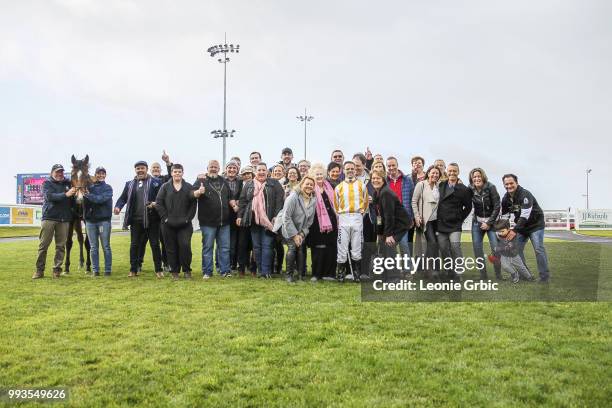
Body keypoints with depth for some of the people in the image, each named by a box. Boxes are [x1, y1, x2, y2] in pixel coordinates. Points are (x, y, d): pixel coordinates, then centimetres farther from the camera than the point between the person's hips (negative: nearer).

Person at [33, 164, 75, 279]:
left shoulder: (68, 183, 12)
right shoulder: (47, 183, 2)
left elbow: (73, 201, 21)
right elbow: (50, 196, -17)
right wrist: (66, 194, -29)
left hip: (64, 219, 3)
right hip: (49, 217, -3)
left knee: (61, 246, 4)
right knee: (43, 245, 0)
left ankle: (57, 269, 11)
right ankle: (39, 270, 6)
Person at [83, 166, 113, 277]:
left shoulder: (108, 188, 2)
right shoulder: (89, 187, 10)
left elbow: (102, 199, -16)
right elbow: (84, 202, 2)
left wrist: (89, 195, -18)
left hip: (104, 219, -3)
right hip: (90, 220, 3)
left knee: (106, 247, 2)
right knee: (93, 247, 8)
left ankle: (108, 269, 6)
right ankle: (95, 270, 14)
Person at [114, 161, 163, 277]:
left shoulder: (155, 182, 1)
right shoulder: (130, 184, 12)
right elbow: (123, 198, 8)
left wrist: (156, 203, -21)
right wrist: (118, 206, -10)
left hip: (151, 219, -3)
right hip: (136, 220, 3)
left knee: (155, 244, 3)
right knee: (134, 245, 8)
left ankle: (159, 270, 12)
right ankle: (133, 269, 18)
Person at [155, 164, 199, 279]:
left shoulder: (188, 187, 7)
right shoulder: (165, 187, 6)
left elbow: (193, 204, -1)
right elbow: (158, 203, 2)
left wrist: (188, 218, -11)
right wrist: (165, 217, -4)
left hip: (184, 224, 0)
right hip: (168, 224, 1)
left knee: (185, 246, -9)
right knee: (171, 248, 4)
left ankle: (186, 270, 6)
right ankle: (174, 271, 14)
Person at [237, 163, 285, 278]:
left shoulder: (274, 184, 5)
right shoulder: (248, 185, 14)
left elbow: (280, 200, -3)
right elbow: (242, 201, 12)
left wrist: (276, 216, -12)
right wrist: (240, 216, 4)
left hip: (268, 220, -3)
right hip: (253, 220, 3)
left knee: (267, 246, -5)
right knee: (256, 246, 5)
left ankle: (266, 271, -2)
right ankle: (260, 270, 11)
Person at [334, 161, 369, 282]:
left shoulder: (361, 185, 7)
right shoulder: (339, 187, 8)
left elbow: (366, 203, 10)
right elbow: (336, 205, 11)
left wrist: (360, 214, 6)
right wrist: (339, 217, 5)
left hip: (357, 218, 0)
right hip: (343, 219, 0)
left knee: (356, 248, 3)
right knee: (342, 247, -2)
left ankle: (356, 273, 11)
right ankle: (340, 273, 5)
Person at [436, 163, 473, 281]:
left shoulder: (463, 189, -2)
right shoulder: (441, 186, 8)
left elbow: (468, 207, 6)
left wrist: (460, 219, 4)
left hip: (454, 225, -4)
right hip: (441, 224, 4)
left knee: (455, 247, -14)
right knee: (443, 249, 4)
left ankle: (457, 273, -8)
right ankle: (449, 272, 15)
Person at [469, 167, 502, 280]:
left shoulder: (490, 187, -10)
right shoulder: (470, 190, -3)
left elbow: (497, 206, -10)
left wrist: (489, 223, -12)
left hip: (491, 221, -3)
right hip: (477, 221, 3)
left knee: (495, 247, -10)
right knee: (477, 247, -3)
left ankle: (499, 276, -1)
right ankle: (483, 276, 5)